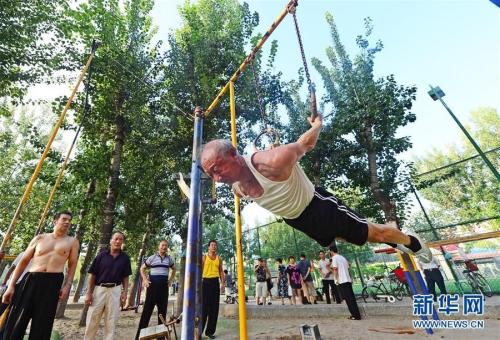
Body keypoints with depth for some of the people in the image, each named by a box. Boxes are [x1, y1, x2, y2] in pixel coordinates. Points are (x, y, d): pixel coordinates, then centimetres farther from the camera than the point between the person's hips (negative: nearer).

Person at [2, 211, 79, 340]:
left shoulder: (72, 242, 6)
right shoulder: (40, 238, 9)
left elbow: (72, 265, 5)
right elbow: (23, 261, 11)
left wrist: (67, 286, -4)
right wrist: (11, 285, 4)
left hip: (53, 282, -1)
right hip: (31, 280, 2)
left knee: (42, 324, 5)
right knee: (15, 323, 3)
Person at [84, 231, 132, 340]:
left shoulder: (125, 257, 2)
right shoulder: (101, 255, -3)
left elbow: (125, 277, 6)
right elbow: (92, 275, 0)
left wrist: (125, 292, -2)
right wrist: (88, 293, -5)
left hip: (115, 290, 1)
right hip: (99, 289, -1)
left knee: (111, 322, 9)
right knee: (92, 321, 4)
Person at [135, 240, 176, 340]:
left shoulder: (169, 259, 6)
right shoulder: (152, 258, -2)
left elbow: (174, 270, 21)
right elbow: (142, 268, 8)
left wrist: (170, 280, 10)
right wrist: (145, 280, -3)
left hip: (164, 286, 3)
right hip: (153, 285, -3)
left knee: (162, 310, 10)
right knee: (147, 309, 0)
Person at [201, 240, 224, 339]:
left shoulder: (219, 258, 11)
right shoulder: (204, 257, 2)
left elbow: (221, 271, 13)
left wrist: (222, 283, 2)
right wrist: (199, 282, -10)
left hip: (215, 282, 3)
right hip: (206, 281, -3)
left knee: (214, 307, 6)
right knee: (204, 306, -1)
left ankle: (210, 331, 18)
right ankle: (199, 330, 11)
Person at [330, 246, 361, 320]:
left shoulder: (334, 258, -8)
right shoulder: (343, 257, 16)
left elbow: (335, 269, -14)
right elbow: (348, 269, 19)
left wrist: (336, 279, -4)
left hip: (342, 281, -8)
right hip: (348, 280, 8)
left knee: (348, 299, -2)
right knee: (352, 298, 13)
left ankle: (356, 315, 1)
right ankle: (355, 315, 18)